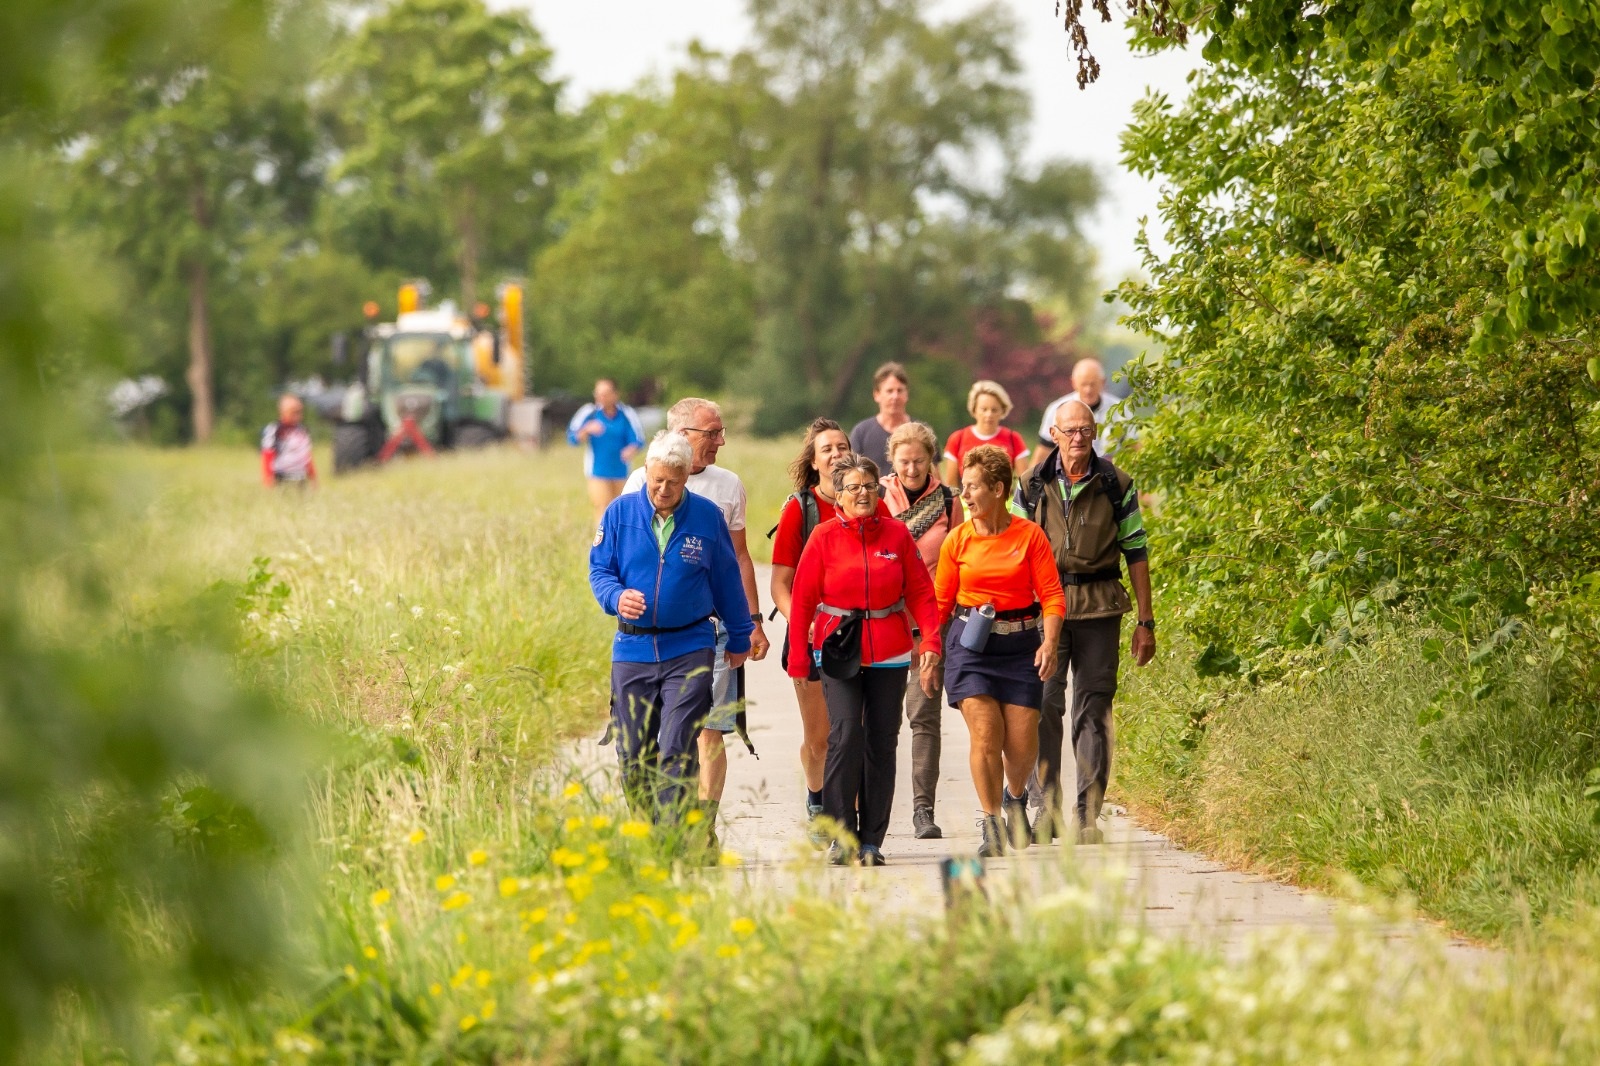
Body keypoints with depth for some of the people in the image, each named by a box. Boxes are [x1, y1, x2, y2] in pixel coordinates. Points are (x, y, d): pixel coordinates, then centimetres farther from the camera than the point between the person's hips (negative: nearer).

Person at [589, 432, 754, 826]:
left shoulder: (707, 516, 2)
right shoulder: (620, 512, 2)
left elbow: (726, 582, 11)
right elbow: (599, 569, 6)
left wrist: (740, 638, 19)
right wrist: (617, 597, -17)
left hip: (689, 650, -2)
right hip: (632, 649, 2)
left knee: (677, 752, -13)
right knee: (633, 756, 5)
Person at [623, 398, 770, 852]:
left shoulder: (729, 485, 10)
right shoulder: (641, 484, 2)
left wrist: (753, 620, 12)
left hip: (713, 626, 2)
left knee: (711, 730, -3)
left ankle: (704, 828, 1)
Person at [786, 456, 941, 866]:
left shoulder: (897, 534, 5)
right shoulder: (824, 537, 1)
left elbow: (920, 592, 5)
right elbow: (803, 598, 2)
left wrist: (931, 641, -6)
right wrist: (798, 655, -2)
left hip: (889, 653, 2)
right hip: (839, 651, -2)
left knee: (882, 742, 4)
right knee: (845, 735, -14)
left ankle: (871, 840, 10)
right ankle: (840, 834, -7)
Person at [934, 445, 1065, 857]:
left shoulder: (1029, 535, -3)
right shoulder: (957, 541, 2)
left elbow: (1052, 595, -4)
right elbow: (940, 602, 8)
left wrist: (1049, 642, -16)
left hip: (1019, 644, 0)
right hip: (970, 643, 0)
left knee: (1023, 743, -1)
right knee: (985, 734, -13)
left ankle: (1015, 799, 32)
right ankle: (990, 825, -1)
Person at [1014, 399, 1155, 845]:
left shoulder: (1116, 486, 4)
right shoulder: (1032, 486, 5)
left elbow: (1136, 553, 8)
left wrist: (1146, 622, 5)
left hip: (1099, 608, 0)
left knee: (1094, 710, 1)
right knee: (1044, 706, -6)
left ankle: (1088, 815, 5)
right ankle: (1046, 809, 1)